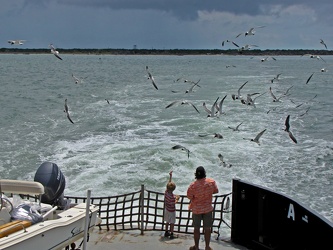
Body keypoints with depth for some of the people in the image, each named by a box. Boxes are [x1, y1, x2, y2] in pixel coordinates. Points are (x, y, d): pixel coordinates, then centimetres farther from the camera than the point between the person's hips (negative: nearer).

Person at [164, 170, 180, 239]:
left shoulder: (166, 192, -13)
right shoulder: (172, 196, -31)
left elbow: (169, 183, -3)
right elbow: (173, 204, -24)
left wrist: (170, 176, 3)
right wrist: (177, 199, -12)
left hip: (166, 209, 7)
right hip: (171, 210, -7)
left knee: (167, 221, 21)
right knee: (172, 223, 7)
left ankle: (166, 232, 32)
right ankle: (171, 235, 14)